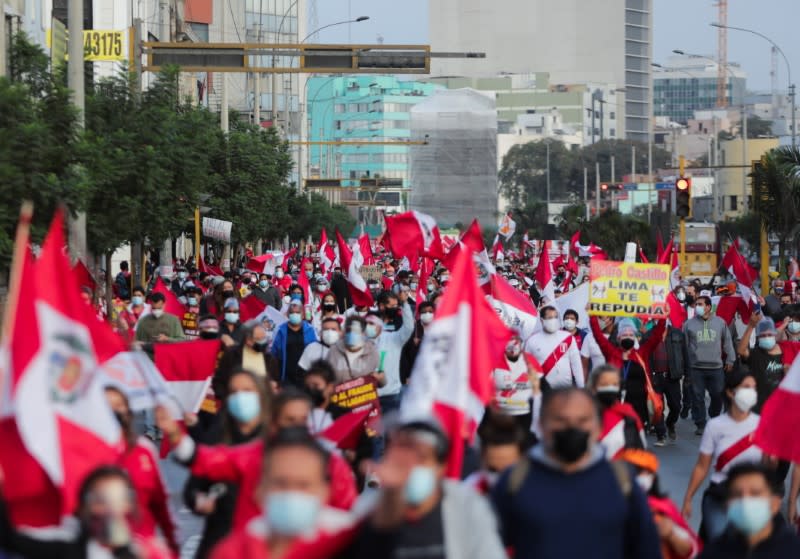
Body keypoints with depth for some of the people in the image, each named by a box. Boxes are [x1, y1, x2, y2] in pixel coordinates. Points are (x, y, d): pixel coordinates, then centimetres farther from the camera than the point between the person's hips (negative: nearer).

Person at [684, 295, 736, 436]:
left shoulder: (720, 323, 4)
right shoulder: (689, 324, 2)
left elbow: (727, 342, 12)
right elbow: (684, 345, 5)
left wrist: (730, 360, 11)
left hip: (716, 367, 1)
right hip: (696, 368, -1)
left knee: (718, 395, 5)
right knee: (698, 397, 2)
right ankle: (700, 424, 11)